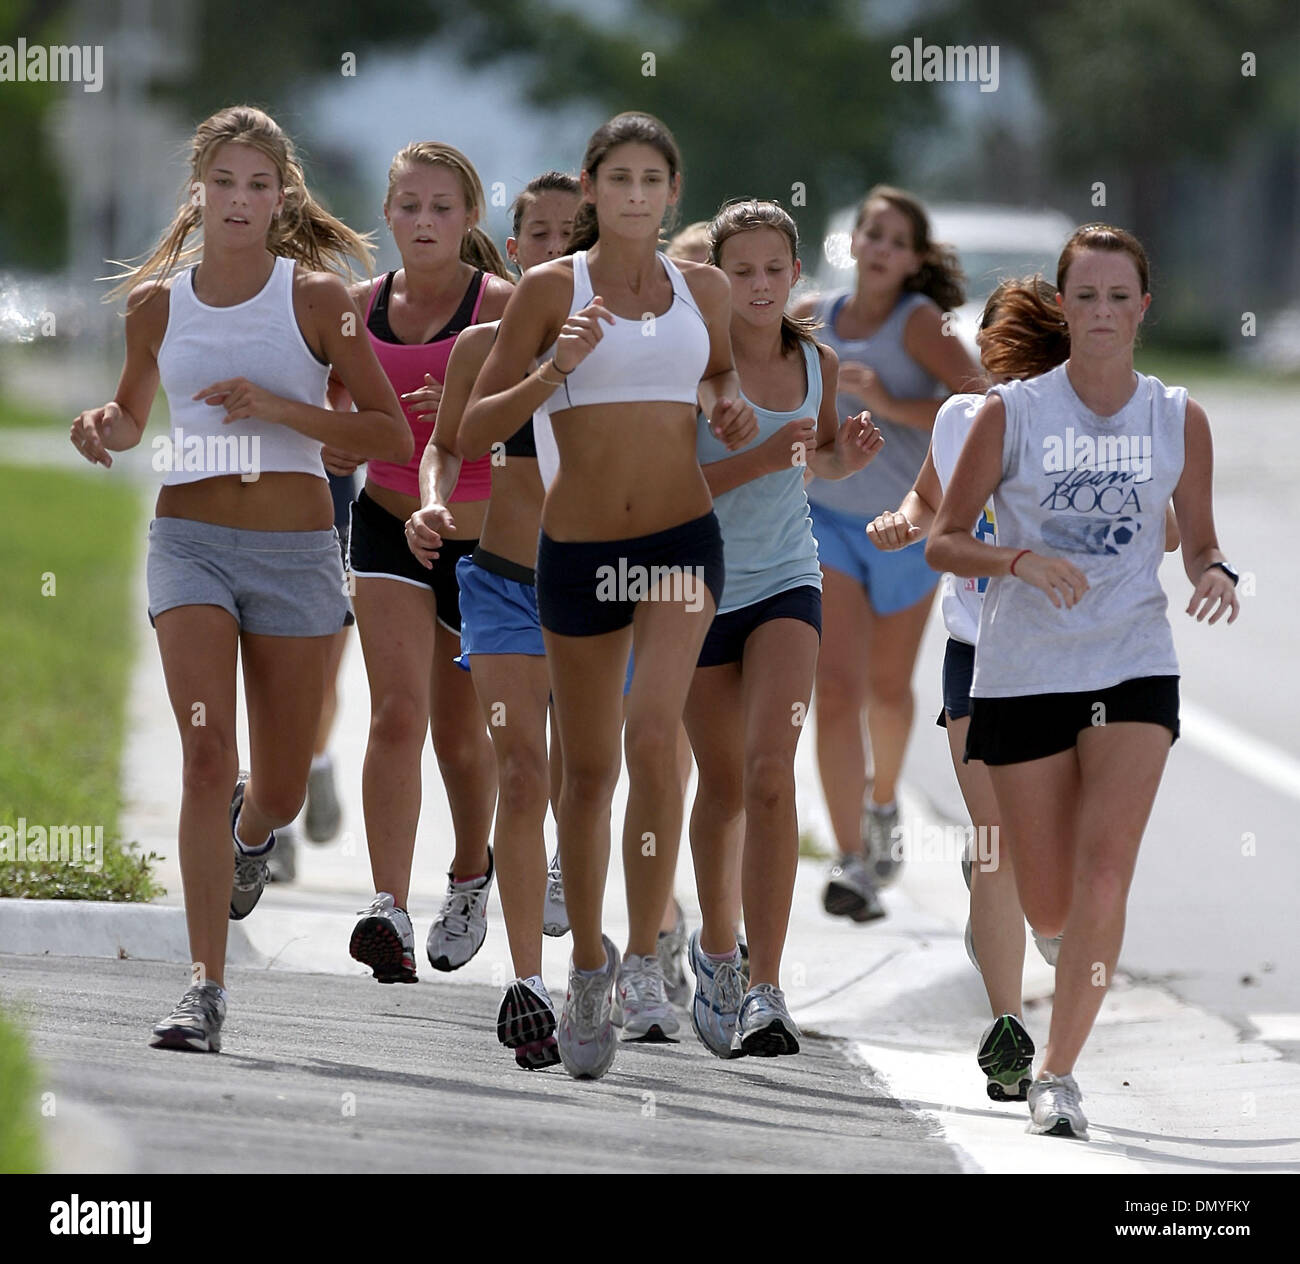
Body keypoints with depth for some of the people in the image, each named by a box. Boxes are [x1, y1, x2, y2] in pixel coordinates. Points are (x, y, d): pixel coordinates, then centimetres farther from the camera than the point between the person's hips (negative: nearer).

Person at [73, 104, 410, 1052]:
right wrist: (104, 431, -2)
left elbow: (392, 434, -4)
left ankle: (250, 833, 50)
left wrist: (276, 408, -16)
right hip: (190, 539, 0)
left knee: (280, 787, 10)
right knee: (206, 754, -17)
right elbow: (133, 417, 22)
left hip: (295, 546, 0)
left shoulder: (316, 296, -2)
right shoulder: (158, 301, 5)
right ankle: (207, 990, -17)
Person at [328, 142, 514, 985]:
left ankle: (472, 871, 42)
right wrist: (333, 441, -6)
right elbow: (337, 404, 16)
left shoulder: (502, 304, -9)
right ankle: (390, 913, -26)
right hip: (390, 527, 2)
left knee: (461, 732, 12)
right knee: (398, 713, -16)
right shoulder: (361, 306, 3)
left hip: (481, 535, -2)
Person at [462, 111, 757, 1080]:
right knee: (588, 768, 9)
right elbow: (478, 419, -2)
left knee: (655, 736, -21)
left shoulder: (704, 289, 7)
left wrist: (732, 408, 4)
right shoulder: (553, 289, -1)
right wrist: (555, 370, -18)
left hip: (681, 541, 0)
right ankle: (588, 969, 27)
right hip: (579, 548, 0)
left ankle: (644, 963, -16)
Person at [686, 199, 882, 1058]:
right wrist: (760, 460, -29)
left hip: (786, 582, 2)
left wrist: (849, 454, -3)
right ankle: (717, 949, 36)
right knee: (722, 784, 10)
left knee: (771, 770, -17)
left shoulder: (817, 363, 2)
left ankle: (765, 989, -19)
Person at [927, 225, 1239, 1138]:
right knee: (1048, 908, 4)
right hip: (1024, 673, 0)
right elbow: (943, 542, -1)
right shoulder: (1012, 413, -4)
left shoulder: (1180, 419, 2)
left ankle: (1059, 1072, -9)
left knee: (1104, 876, -18)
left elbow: (1199, 544, 13)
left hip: (1135, 668, 0)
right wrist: (1020, 560, -19)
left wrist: (1215, 576, -10)